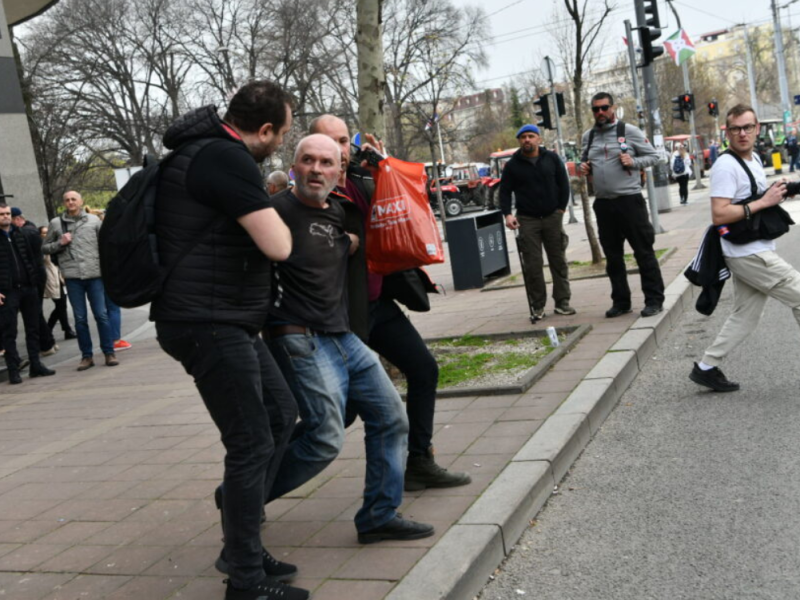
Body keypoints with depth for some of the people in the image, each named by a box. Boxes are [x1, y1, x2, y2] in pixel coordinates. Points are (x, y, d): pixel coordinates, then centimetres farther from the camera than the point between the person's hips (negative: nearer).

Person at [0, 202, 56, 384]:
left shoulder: (25, 234, 8)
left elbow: (37, 254, 13)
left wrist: (38, 275, -2)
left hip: (29, 287, 4)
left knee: (33, 328, 9)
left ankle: (35, 365, 18)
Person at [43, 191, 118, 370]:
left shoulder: (94, 220, 6)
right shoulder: (56, 224, 6)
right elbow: (44, 248, 10)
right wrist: (60, 243, -7)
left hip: (95, 274, 0)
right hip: (72, 276, 1)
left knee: (101, 315, 1)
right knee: (80, 318, 5)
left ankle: (109, 352, 9)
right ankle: (86, 355, 13)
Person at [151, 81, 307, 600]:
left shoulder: (208, 149, 14)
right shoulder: (227, 158, -18)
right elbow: (277, 247, -20)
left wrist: (264, 205, 22)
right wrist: (276, 217, -1)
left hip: (227, 321, 11)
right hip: (209, 323, -11)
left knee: (281, 415, 16)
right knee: (252, 443, -5)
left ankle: (242, 542, 25)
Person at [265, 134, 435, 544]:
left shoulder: (337, 213, 14)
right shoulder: (279, 210, -11)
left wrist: (352, 244, 15)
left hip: (343, 338, 9)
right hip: (301, 341, -9)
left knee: (391, 418, 8)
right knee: (325, 439, -12)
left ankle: (379, 516, 19)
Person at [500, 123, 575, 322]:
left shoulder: (552, 158, 5)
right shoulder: (513, 165, 3)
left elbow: (563, 183, 9)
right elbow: (505, 191, 5)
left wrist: (561, 208, 1)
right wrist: (507, 214, -9)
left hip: (553, 216, 1)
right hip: (527, 220, -1)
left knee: (558, 261, 4)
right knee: (532, 265, -4)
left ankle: (562, 302, 13)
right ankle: (537, 307, 3)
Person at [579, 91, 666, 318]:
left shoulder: (629, 131, -2)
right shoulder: (588, 136, 11)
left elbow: (653, 156, 1)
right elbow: (584, 161, 24)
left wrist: (633, 162, -16)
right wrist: (583, 168, 2)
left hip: (629, 199, -5)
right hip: (603, 203, 5)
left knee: (643, 251, -1)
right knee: (613, 255, 11)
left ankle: (654, 299, 7)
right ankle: (621, 301, 21)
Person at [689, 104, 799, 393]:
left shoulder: (755, 158, 14)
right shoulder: (726, 166, -16)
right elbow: (719, 215, -23)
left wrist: (776, 192, 8)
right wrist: (763, 202, -21)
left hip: (754, 252, 9)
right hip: (748, 254, -9)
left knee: (745, 316, 13)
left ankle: (706, 368, 18)